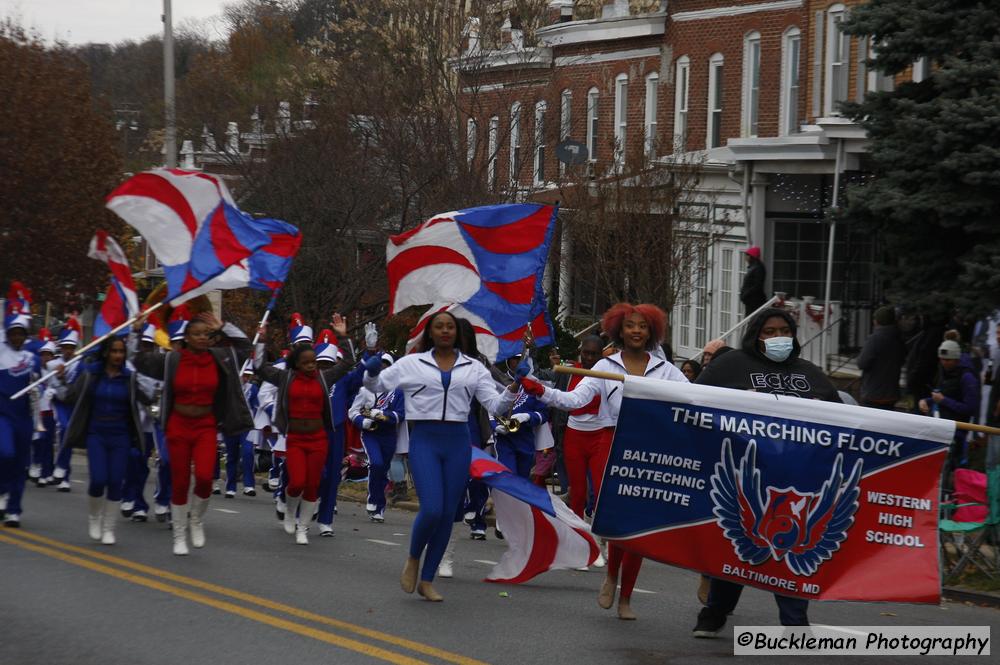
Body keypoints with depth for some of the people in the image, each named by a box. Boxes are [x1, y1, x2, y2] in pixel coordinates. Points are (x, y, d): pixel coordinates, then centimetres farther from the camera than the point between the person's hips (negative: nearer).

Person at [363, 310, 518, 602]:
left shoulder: (474, 368, 9)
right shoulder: (412, 364, 6)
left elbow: (495, 406, 5)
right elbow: (376, 387, 12)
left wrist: (513, 388, -14)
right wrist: (372, 373, -10)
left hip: (458, 443, 3)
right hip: (424, 440, -2)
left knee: (447, 514, 4)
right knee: (431, 509, -16)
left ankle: (426, 580, 18)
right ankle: (412, 559, 14)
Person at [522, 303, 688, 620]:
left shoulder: (665, 370, 9)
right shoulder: (605, 367, 6)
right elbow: (576, 398, -5)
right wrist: (542, 392, -20)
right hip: (610, 446, -1)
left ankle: (626, 597, 16)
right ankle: (612, 574, 14)